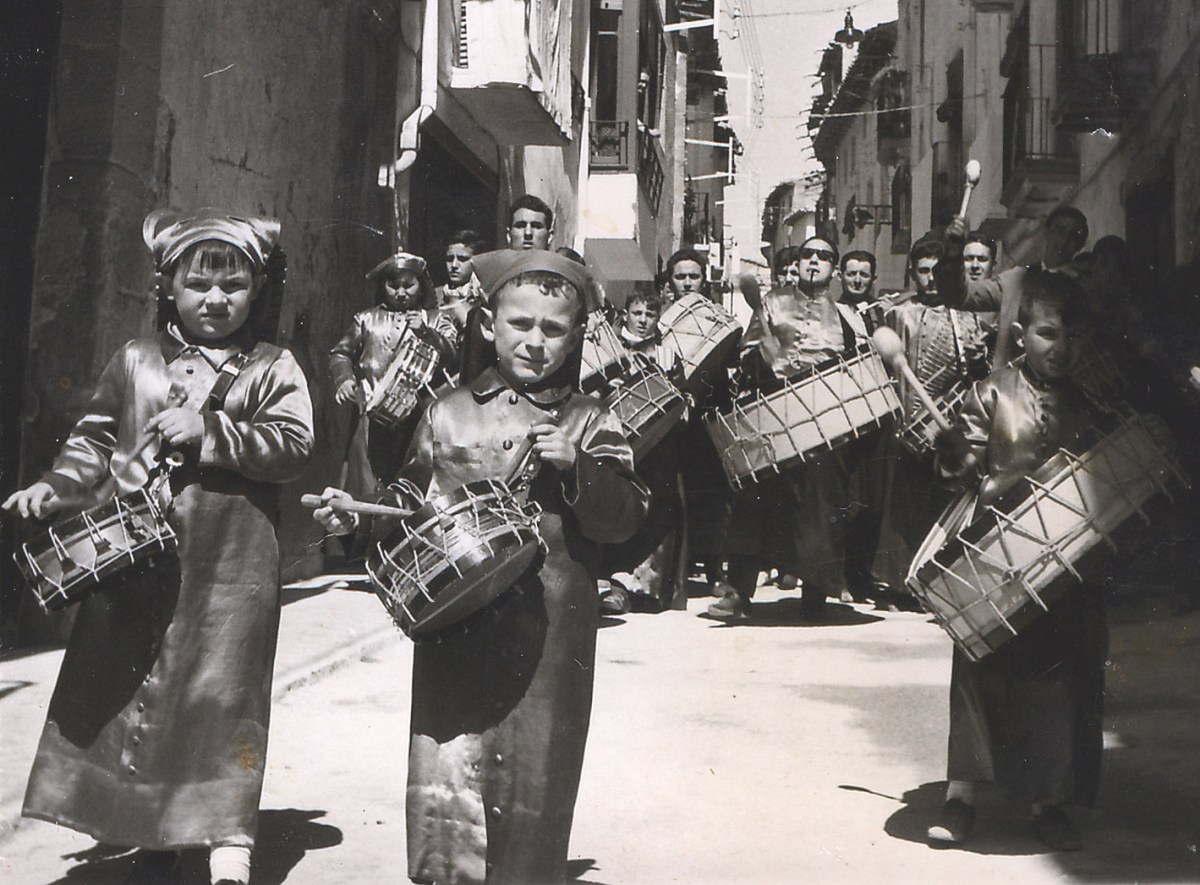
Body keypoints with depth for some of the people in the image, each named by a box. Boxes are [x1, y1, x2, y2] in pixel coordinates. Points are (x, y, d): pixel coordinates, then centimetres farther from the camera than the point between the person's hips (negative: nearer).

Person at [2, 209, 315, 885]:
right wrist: (57, 487, -2)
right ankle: (144, 824, 29)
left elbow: (294, 446, -10)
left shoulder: (272, 368, 2)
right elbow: (96, 438, 14)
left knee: (223, 684, -4)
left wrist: (209, 433, -17)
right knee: (119, 679, 12)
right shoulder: (136, 360, 11)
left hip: (229, 565, -4)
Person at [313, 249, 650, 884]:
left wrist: (576, 467, -20)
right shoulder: (449, 413, 8)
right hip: (453, 622, 2)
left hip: (546, 629, -1)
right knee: (444, 765, 3)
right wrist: (357, 514, 4)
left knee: (533, 770, 5)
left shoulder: (588, 423, 1)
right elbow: (412, 497, 19)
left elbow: (624, 518, -7)